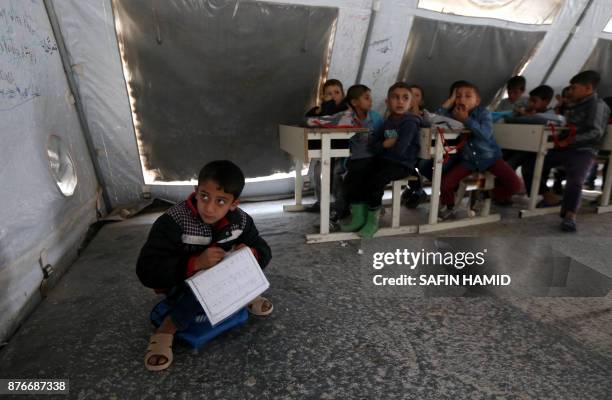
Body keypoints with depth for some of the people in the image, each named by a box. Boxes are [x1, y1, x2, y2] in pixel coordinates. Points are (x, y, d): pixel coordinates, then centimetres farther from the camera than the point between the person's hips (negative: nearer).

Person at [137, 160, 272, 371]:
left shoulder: (240, 220, -14)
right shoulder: (172, 222, -26)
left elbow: (264, 252, -3)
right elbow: (147, 271, -29)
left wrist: (250, 253, -28)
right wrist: (196, 263, -42)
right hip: (183, 288, -4)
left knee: (251, 255, -17)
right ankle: (168, 327, -14)